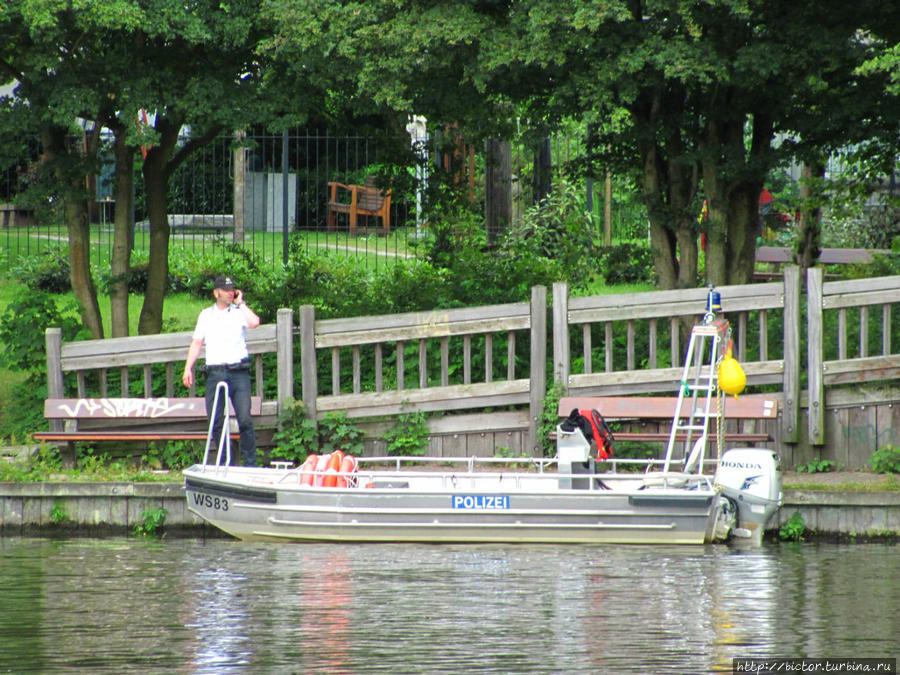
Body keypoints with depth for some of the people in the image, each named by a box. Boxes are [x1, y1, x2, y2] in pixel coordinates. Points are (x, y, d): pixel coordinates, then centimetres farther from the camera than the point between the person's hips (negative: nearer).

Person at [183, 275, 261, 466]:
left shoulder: (239, 312, 8)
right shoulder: (206, 315, 15)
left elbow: (254, 322, -14)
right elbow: (196, 343, 17)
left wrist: (240, 303, -2)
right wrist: (188, 369, 9)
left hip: (239, 372, -2)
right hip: (215, 373, 2)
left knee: (245, 419, -9)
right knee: (215, 420, 0)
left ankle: (250, 464, -4)